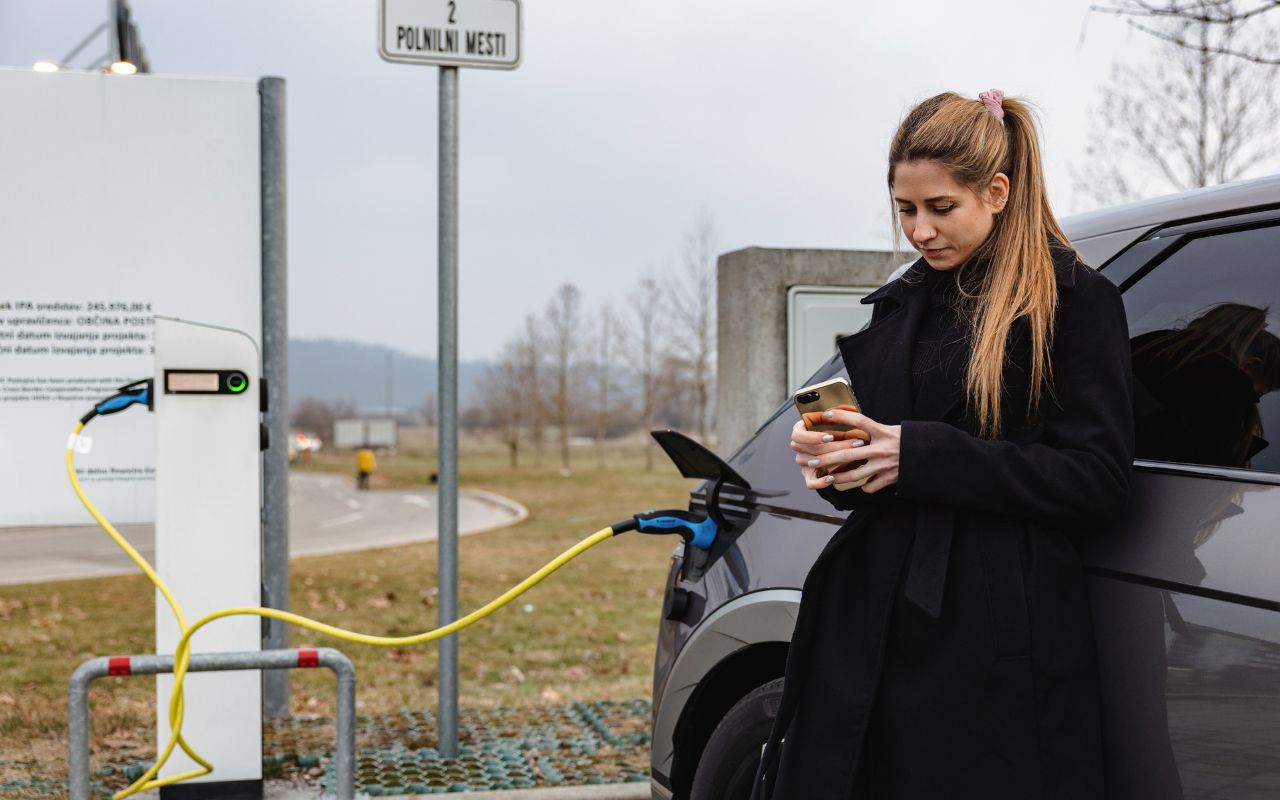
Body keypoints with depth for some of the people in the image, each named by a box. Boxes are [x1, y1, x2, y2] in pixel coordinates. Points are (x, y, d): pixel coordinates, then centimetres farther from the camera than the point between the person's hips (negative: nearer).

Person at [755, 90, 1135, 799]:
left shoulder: (1075, 300, -3)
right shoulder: (901, 304, 15)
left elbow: (1096, 481, -10)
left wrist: (922, 455, -16)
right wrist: (831, 458, -2)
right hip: (873, 625, 6)